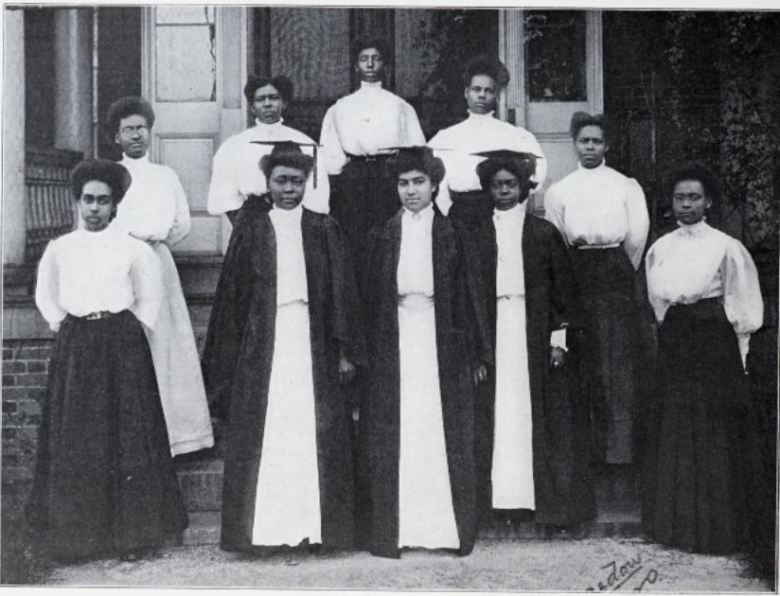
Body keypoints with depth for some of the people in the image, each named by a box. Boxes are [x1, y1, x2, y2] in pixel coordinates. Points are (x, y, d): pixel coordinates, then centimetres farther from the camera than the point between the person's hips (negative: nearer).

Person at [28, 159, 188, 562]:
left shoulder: (133, 249, 3)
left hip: (123, 346, -1)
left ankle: (130, 533, 7)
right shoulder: (59, 249, 7)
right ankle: (74, 532, 15)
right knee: (73, 437, 3)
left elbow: (149, 299, 12)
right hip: (74, 346, 2)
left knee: (127, 435, -1)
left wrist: (134, 331, 3)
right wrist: (61, 326, 7)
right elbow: (45, 296, 19)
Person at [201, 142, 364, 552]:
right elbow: (232, 295, 7)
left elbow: (341, 293, 5)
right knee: (263, 434, -1)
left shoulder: (323, 229, 8)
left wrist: (345, 350, -1)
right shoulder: (251, 229, 8)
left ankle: (312, 524, 8)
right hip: (262, 343, 0)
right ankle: (263, 526, 6)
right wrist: (227, 357, 3)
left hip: (312, 340, 0)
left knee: (312, 433, 0)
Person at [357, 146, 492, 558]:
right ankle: (396, 528, 7)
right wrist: (365, 351, 2)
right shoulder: (384, 236, 9)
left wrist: (478, 353, 1)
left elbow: (471, 295, 4)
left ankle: (446, 527, 10)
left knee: (441, 433, 1)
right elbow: (371, 297, 8)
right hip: (394, 343, 1)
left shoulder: (452, 235, 5)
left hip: (442, 342, -1)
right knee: (394, 435, 0)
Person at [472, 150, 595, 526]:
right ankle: (507, 495, 5)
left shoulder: (543, 233, 4)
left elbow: (563, 286, 2)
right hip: (494, 331, 1)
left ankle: (548, 497, 9)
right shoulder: (480, 236, 8)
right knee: (501, 411, 0)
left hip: (536, 330, -1)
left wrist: (559, 335, -5)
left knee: (539, 413, 1)